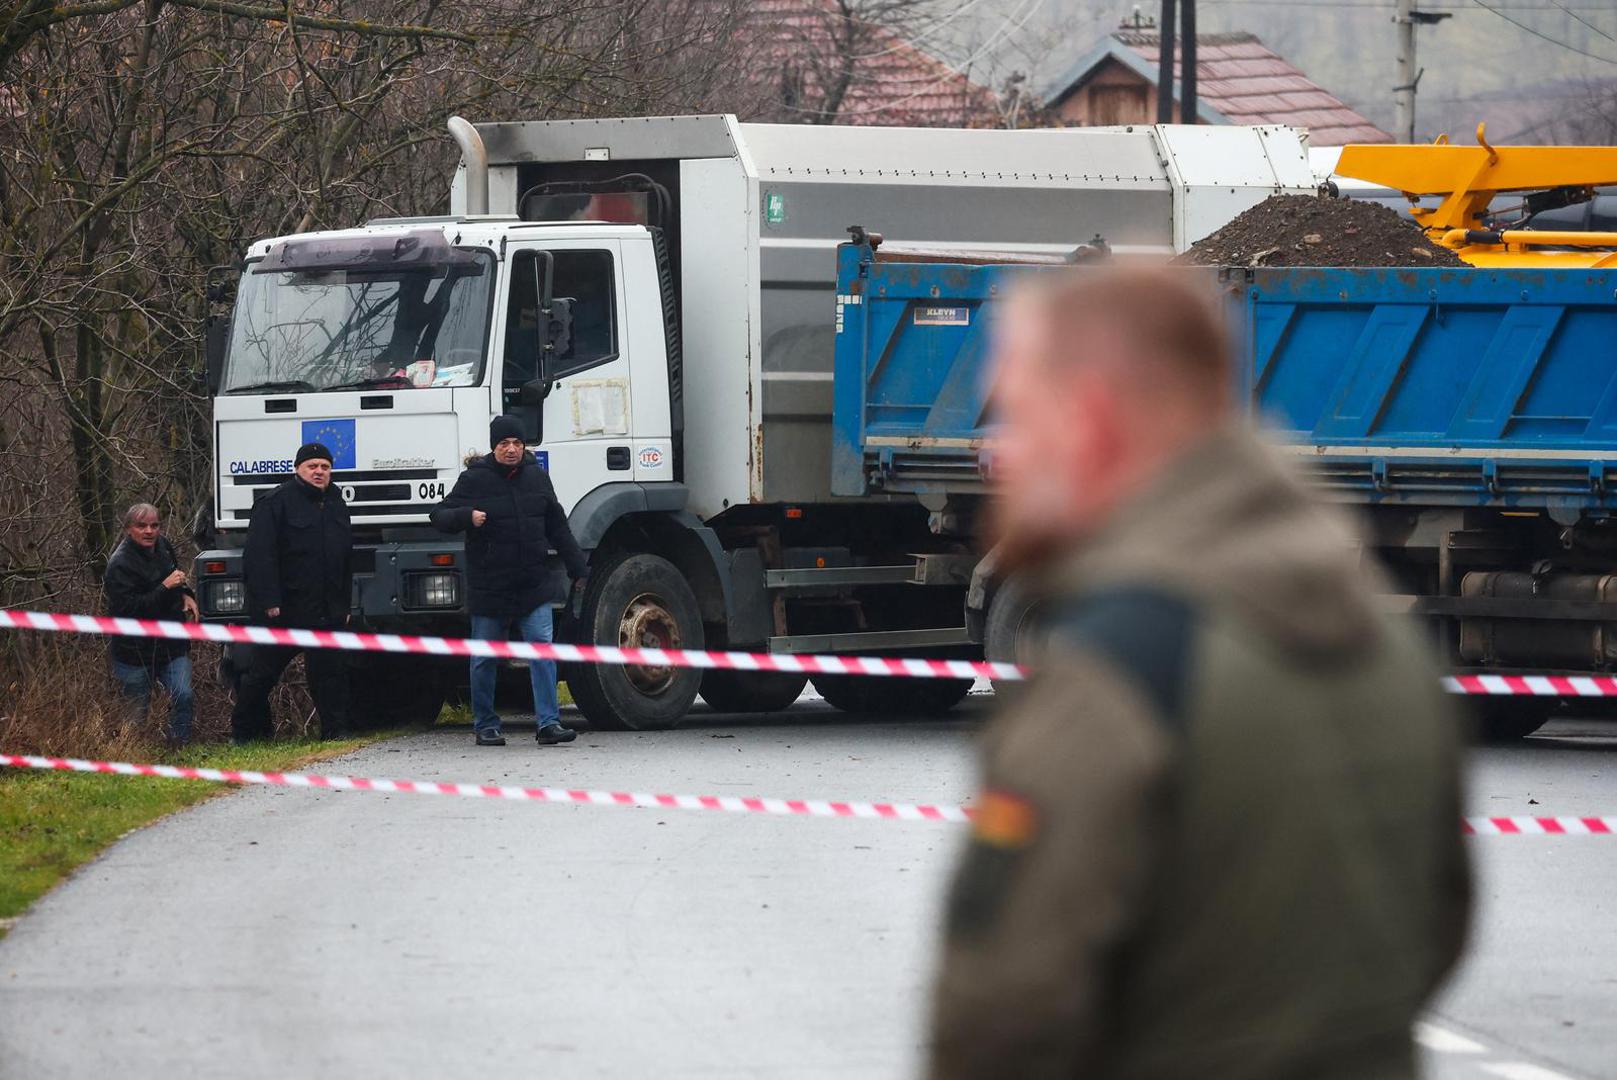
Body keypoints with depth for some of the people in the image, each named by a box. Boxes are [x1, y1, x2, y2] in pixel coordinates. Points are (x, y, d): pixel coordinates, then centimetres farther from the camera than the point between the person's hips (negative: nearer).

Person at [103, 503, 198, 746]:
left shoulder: (163, 546, 6)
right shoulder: (120, 564, -17)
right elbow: (128, 608, -26)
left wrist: (186, 595, 8)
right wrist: (165, 587, -28)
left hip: (172, 644, 5)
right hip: (136, 651, -5)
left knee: (183, 696, -13)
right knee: (138, 708, 4)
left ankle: (179, 744, -3)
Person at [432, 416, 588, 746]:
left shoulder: (536, 478, 9)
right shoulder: (474, 480, -3)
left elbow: (558, 528, 18)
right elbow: (440, 516, -3)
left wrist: (578, 568, 18)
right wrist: (467, 516, -23)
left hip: (533, 586, 3)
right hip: (488, 588, -3)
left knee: (543, 651, -9)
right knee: (485, 660, 6)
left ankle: (548, 723, -11)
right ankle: (485, 726, 17)